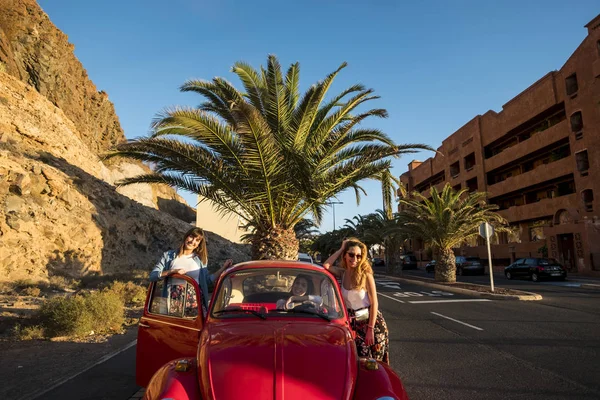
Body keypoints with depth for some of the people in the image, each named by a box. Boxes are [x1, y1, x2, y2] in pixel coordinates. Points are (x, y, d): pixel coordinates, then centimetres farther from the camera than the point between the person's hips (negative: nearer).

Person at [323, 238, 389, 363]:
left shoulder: (366, 275, -13)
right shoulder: (343, 273, 0)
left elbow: (374, 303, -13)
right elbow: (326, 266, -17)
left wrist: (370, 329, -17)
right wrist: (341, 249, -11)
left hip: (371, 322, -4)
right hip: (352, 323, 4)